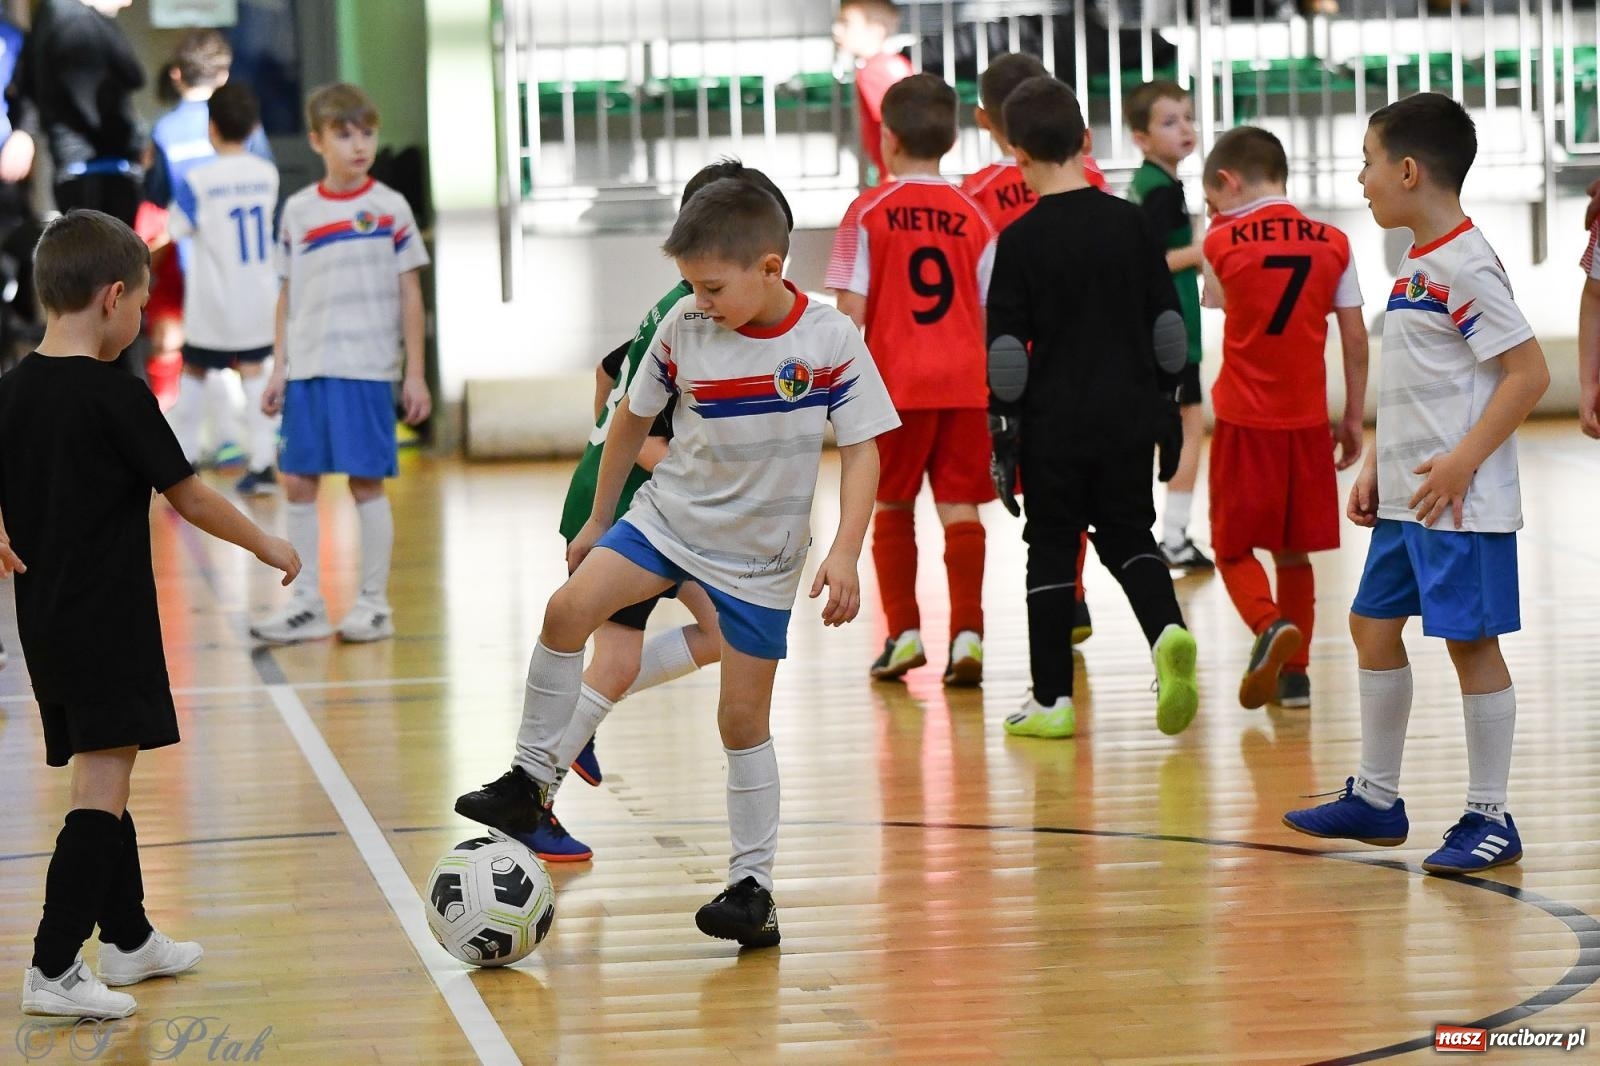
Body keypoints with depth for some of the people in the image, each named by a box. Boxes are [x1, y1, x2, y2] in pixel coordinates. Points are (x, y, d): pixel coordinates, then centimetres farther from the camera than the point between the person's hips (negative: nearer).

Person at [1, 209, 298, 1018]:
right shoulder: (117, 396, -14)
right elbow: (189, 498, -8)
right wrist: (267, 546, 6)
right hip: (109, 624, -8)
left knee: (102, 779, 19)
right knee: (100, 790, -8)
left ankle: (129, 939, 32)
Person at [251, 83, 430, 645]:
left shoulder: (390, 208, 0)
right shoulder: (297, 212, 8)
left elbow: (410, 294, 1)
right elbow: (288, 296, 12)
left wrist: (415, 373, -2)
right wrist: (278, 368, 8)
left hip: (367, 367, -4)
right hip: (307, 368, 4)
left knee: (366, 481, -2)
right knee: (298, 481, 4)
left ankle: (374, 603, 8)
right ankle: (308, 604, 12)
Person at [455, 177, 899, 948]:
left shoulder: (830, 341, -15)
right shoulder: (684, 330, -8)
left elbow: (861, 449, -10)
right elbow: (632, 419, 8)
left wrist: (844, 553, -21)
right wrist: (598, 522, 14)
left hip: (760, 558, -2)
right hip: (669, 515, 2)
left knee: (744, 716, 0)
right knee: (569, 608, -21)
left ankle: (753, 884, 11)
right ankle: (530, 782, -8)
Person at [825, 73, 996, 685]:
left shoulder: (868, 212, -3)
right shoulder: (972, 216, 5)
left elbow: (852, 310, -8)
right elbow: (991, 313, 7)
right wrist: (991, 381, 18)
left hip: (894, 381, -2)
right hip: (964, 382, 2)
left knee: (892, 505, 13)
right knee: (960, 507, 3)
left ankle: (904, 631, 10)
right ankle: (967, 632, -9)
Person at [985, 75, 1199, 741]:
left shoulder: (1020, 240, -9)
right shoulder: (1130, 224, 1)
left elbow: (1006, 348, -9)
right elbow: (1167, 326, 6)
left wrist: (1002, 431, -2)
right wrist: (1165, 408, 15)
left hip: (1053, 424, -3)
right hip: (1128, 416, 3)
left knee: (1052, 552, 7)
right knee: (1127, 536, 15)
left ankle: (1052, 701, 8)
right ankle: (1168, 631, -13)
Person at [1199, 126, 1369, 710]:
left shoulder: (1222, 242, -7)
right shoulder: (1332, 244, 0)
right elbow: (1356, 342, 2)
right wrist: (1353, 419, 9)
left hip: (1244, 421, -3)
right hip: (1308, 421, 3)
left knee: (1234, 549, 8)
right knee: (1293, 552, 16)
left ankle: (1270, 625, -18)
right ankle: (1294, 671, 15)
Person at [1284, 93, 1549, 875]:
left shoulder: (1465, 267, -16)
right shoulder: (1419, 263, 13)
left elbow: (1529, 373, -19)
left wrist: (1462, 463, -22)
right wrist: (1377, 464, 17)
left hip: (1460, 503, -10)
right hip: (1406, 497, 10)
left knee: (1471, 641, -3)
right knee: (1374, 625, 14)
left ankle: (1489, 820, 5)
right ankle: (1376, 798, 25)